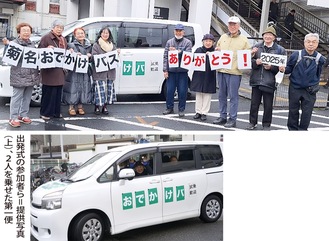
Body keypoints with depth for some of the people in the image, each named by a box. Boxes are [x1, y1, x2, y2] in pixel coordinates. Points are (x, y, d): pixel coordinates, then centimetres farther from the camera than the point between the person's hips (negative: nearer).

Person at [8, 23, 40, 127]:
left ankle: (23, 115, 25)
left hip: (31, 75, 6)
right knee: (17, 97, -4)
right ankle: (13, 118, 2)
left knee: (27, 97, 13)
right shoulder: (14, 43, -4)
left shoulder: (32, 44, 14)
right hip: (19, 76, -6)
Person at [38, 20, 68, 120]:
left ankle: (56, 112, 20)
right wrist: (47, 49, -23)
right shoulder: (46, 38, -4)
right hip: (49, 69, -7)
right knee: (48, 92, -4)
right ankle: (45, 113, 6)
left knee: (58, 92, 10)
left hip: (60, 69, 7)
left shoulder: (63, 39, 17)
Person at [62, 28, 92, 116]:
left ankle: (80, 107, 18)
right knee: (73, 88, -3)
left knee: (83, 88, 6)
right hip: (74, 71, -4)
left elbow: (91, 59, 19)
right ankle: (71, 107, 7)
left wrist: (90, 56, -2)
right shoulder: (71, 45, 0)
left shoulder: (88, 45, 13)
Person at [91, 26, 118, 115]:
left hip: (110, 72, 4)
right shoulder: (96, 45, 4)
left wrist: (117, 53, -3)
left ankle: (105, 107, 16)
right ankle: (97, 107, 4)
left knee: (109, 88, 4)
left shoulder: (112, 45, 18)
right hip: (99, 72, -4)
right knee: (100, 89, -8)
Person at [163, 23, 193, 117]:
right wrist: (165, 70, -1)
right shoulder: (169, 42, 10)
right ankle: (169, 108, 19)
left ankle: (181, 109, 13)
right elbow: (165, 56, 6)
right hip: (171, 71, 2)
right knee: (169, 90, 6)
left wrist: (176, 51, -15)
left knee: (182, 91, 2)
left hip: (182, 71, -2)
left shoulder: (187, 42, 3)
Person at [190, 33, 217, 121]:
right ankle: (198, 112, 19)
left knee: (207, 95, 4)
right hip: (198, 75, 2)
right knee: (198, 94, 9)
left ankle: (204, 113, 12)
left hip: (209, 77, -2)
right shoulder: (198, 50, 4)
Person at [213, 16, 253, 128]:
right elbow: (217, 49, 24)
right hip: (221, 70, 5)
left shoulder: (244, 39, 3)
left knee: (233, 96, -2)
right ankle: (222, 117, 21)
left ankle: (232, 119, 4)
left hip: (234, 72, -5)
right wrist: (216, 50, 3)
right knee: (222, 95, 11)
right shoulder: (223, 37, 15)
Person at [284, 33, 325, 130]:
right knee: (293, 111, 11)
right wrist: (283, 69, -24)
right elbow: (288, 69, -3)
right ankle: (292, 129, 26)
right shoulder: (296, 55, -10)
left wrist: (315, 86, 9)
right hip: (295, 88, 0)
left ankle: (302, 129, 19)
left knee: (307, 112, 4)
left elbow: (318, 74, 7)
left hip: (310, 91, 0)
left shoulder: (320, 59, -8)